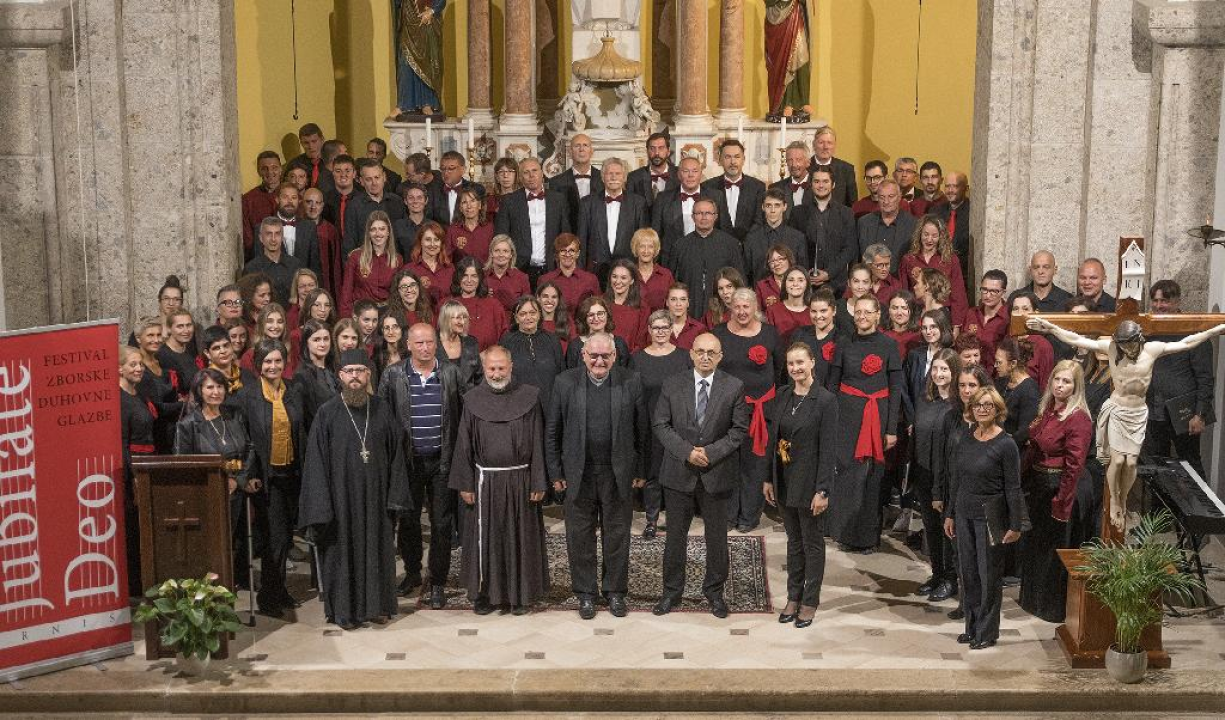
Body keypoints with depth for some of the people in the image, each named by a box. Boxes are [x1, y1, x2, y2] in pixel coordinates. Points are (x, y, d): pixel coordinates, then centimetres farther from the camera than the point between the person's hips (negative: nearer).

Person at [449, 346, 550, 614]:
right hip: (485, 481, 1)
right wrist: (465, 484, -1)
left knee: (520, 537, 7)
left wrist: (538, 482, -6)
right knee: (485, 539, 7)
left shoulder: (529, 397, -3)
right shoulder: (473, 400, 0)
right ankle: (485, 592, 20)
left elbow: (537, 443, -3)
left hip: (520, 479, -1)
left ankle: (520, 592, 21)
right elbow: (464, 444, 2)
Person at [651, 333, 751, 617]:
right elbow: (660, 424, -2)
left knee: (717, 535, 10)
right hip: (679, 472, 1)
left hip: (717, 473, 0)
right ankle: (672, 591, 24)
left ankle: (714, 592, 27)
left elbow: (739, 429, -3)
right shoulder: (672, 385, -1)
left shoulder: (734, 387, -3)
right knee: (675, 535, 10)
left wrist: (711, 452, -15)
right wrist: (686, 451, -14)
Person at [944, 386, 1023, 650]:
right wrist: (950, 514, 13)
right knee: (968, 573, 12)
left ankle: (987, 631, 15)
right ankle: (972, 626, 24)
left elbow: (1013, 488, -11)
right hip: (964, 514, 6)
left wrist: (1015, 525, -12)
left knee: (989, 574, 4)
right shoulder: (966, 441, 5)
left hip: (990, 516, -6)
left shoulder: (1005, 445, -12)